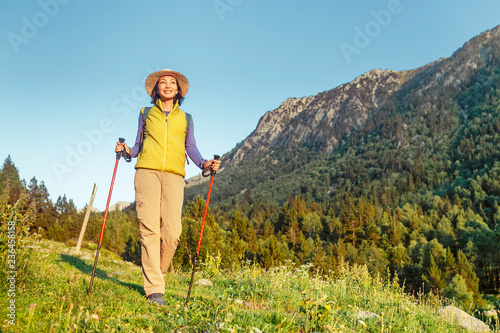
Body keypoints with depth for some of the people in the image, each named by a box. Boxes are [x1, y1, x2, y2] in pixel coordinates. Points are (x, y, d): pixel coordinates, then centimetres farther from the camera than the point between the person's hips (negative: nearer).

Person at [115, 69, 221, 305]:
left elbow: (191, 148, 17)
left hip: (174, 176, 1)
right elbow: (139, 145, 21)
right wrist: (127, 150, 0)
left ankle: (156, 275, 13)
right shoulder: (146, 113, 22)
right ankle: (154, 290, -10)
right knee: (150, 228, -12)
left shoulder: (185, 118, 22)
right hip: (147, 172, 0)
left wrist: (204, 163, -1)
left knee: (172, 233, -12)